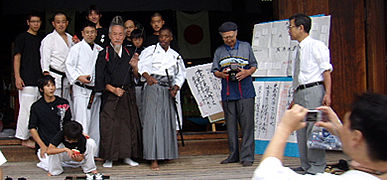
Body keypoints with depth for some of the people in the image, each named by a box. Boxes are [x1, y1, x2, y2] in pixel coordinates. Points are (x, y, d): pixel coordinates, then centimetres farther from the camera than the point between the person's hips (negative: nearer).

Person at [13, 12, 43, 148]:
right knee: (27, 109, -8)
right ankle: (24, 138, -3)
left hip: (39, 79, 7)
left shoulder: (40, 40, 18)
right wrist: (17, 77, -13)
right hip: (27, 80, -7)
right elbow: (17, 57, -4)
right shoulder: (22, 38, 0)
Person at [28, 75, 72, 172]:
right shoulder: (36, 107, 2)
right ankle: (44, 160, 6)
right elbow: (32, 128, 2)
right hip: (45, 145, -3)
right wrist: (42, 146, -10)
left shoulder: (64, 103, 9)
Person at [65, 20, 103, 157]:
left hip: (96, 90, 6)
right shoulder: (77, 48, 0)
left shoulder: (100, 50, 15)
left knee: (95, 122, 10)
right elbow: (69, 66, -4)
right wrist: (79, 77, -19)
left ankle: (95, 152, 17)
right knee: (82, 122, -10)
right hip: (82, 90, -6)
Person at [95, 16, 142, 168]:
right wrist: (113, 89, -14)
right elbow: (100, 79, -4)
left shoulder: (129, 53, 10)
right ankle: (109, 158, 4)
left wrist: (134, 66, -9)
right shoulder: (104, 54, -1)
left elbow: (135, 77, 10)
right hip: (111, 95, -3)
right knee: (109, 125, -6)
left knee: (129, 123, 4)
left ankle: (127, 156, 14)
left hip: (128, 94, 3)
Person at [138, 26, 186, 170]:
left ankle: (166, 153, 20)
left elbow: (181, 74, 19)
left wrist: (176, 87, 3)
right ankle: (153, 159, -13)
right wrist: (147, 77, -24)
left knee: (168, 121, 6)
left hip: (168, 91, 5)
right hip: (153, 89, -5)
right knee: (153, 121, -11)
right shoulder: (150, 51, 4)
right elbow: (141, 65, -6)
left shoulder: (175, 55, 16)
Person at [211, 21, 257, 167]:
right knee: (231, 125, 5)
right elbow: (215, 70, 14)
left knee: (247, 124, -7)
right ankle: (233, 155, 14)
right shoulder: (219, 51, 13)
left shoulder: (246, 47, 9)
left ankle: (246, 156, -4)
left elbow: (254, 65, 12)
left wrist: (247, 72, -8)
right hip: (227, 93, 2)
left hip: (245, 91, -2)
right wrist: (221, 74, -8)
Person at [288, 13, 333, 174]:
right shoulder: (299, 50, 19)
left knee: (314, 127, -9)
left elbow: (326, 71, -8)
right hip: (299, 92, 8)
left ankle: (317, 166, -4)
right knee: (301, 129, 8)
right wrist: (295, 97, 20)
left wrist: (327, 94, -17)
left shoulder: (317, 46, -4)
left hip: (314, 90, -8)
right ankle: (306, 165, 16)